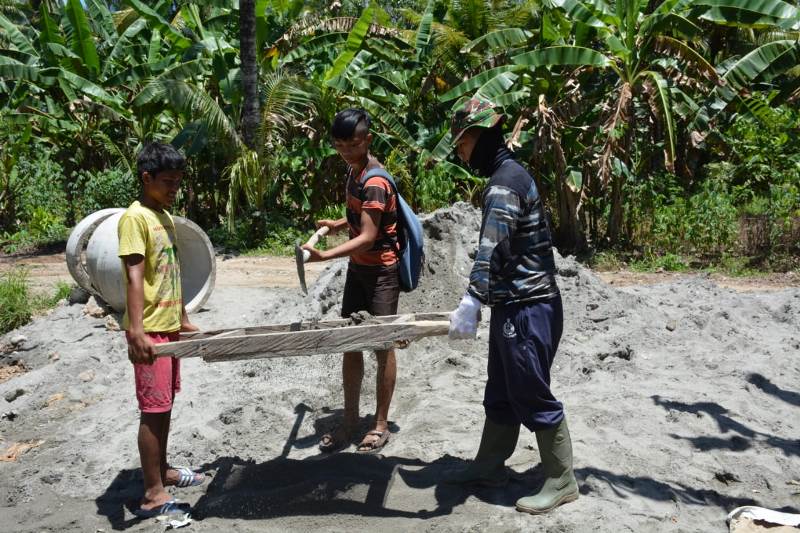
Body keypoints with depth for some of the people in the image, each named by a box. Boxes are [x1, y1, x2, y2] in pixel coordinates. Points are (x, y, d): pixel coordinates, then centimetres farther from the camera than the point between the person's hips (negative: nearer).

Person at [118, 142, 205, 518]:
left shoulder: (165, 217, 13)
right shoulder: (135, 218, -14)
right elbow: (135, 277, -23)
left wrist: (183, 320, 23)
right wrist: (136, 331, -30)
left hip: (168, 326, 9)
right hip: (149, 330, -9)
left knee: (165, 404, 17)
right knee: (153, 409, -5)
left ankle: (162, 471, 31)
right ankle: (153, 495, 2)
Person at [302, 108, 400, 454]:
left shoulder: (375, 182, -22)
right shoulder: (353, 170, 6)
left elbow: (368, 237, -29)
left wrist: (325, 255, -41)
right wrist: (340, 224, 4)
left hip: (382, 271, -8)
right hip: (358, 267, 9)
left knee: (382, 345, 1)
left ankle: (381, 424, 13)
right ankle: (350, 420, 21)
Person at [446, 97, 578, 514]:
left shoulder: (507, 180, -17)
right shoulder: (503, 176, 15)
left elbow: (492, 248, -28)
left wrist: (471, 302, -34)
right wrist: (481, 300, 19)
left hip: (528, 307, -10)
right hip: (512, 304, 10)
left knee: (532, 396, 0)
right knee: (501, 393, 17)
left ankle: (561, 481, 13)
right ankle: (489, 467, 30)